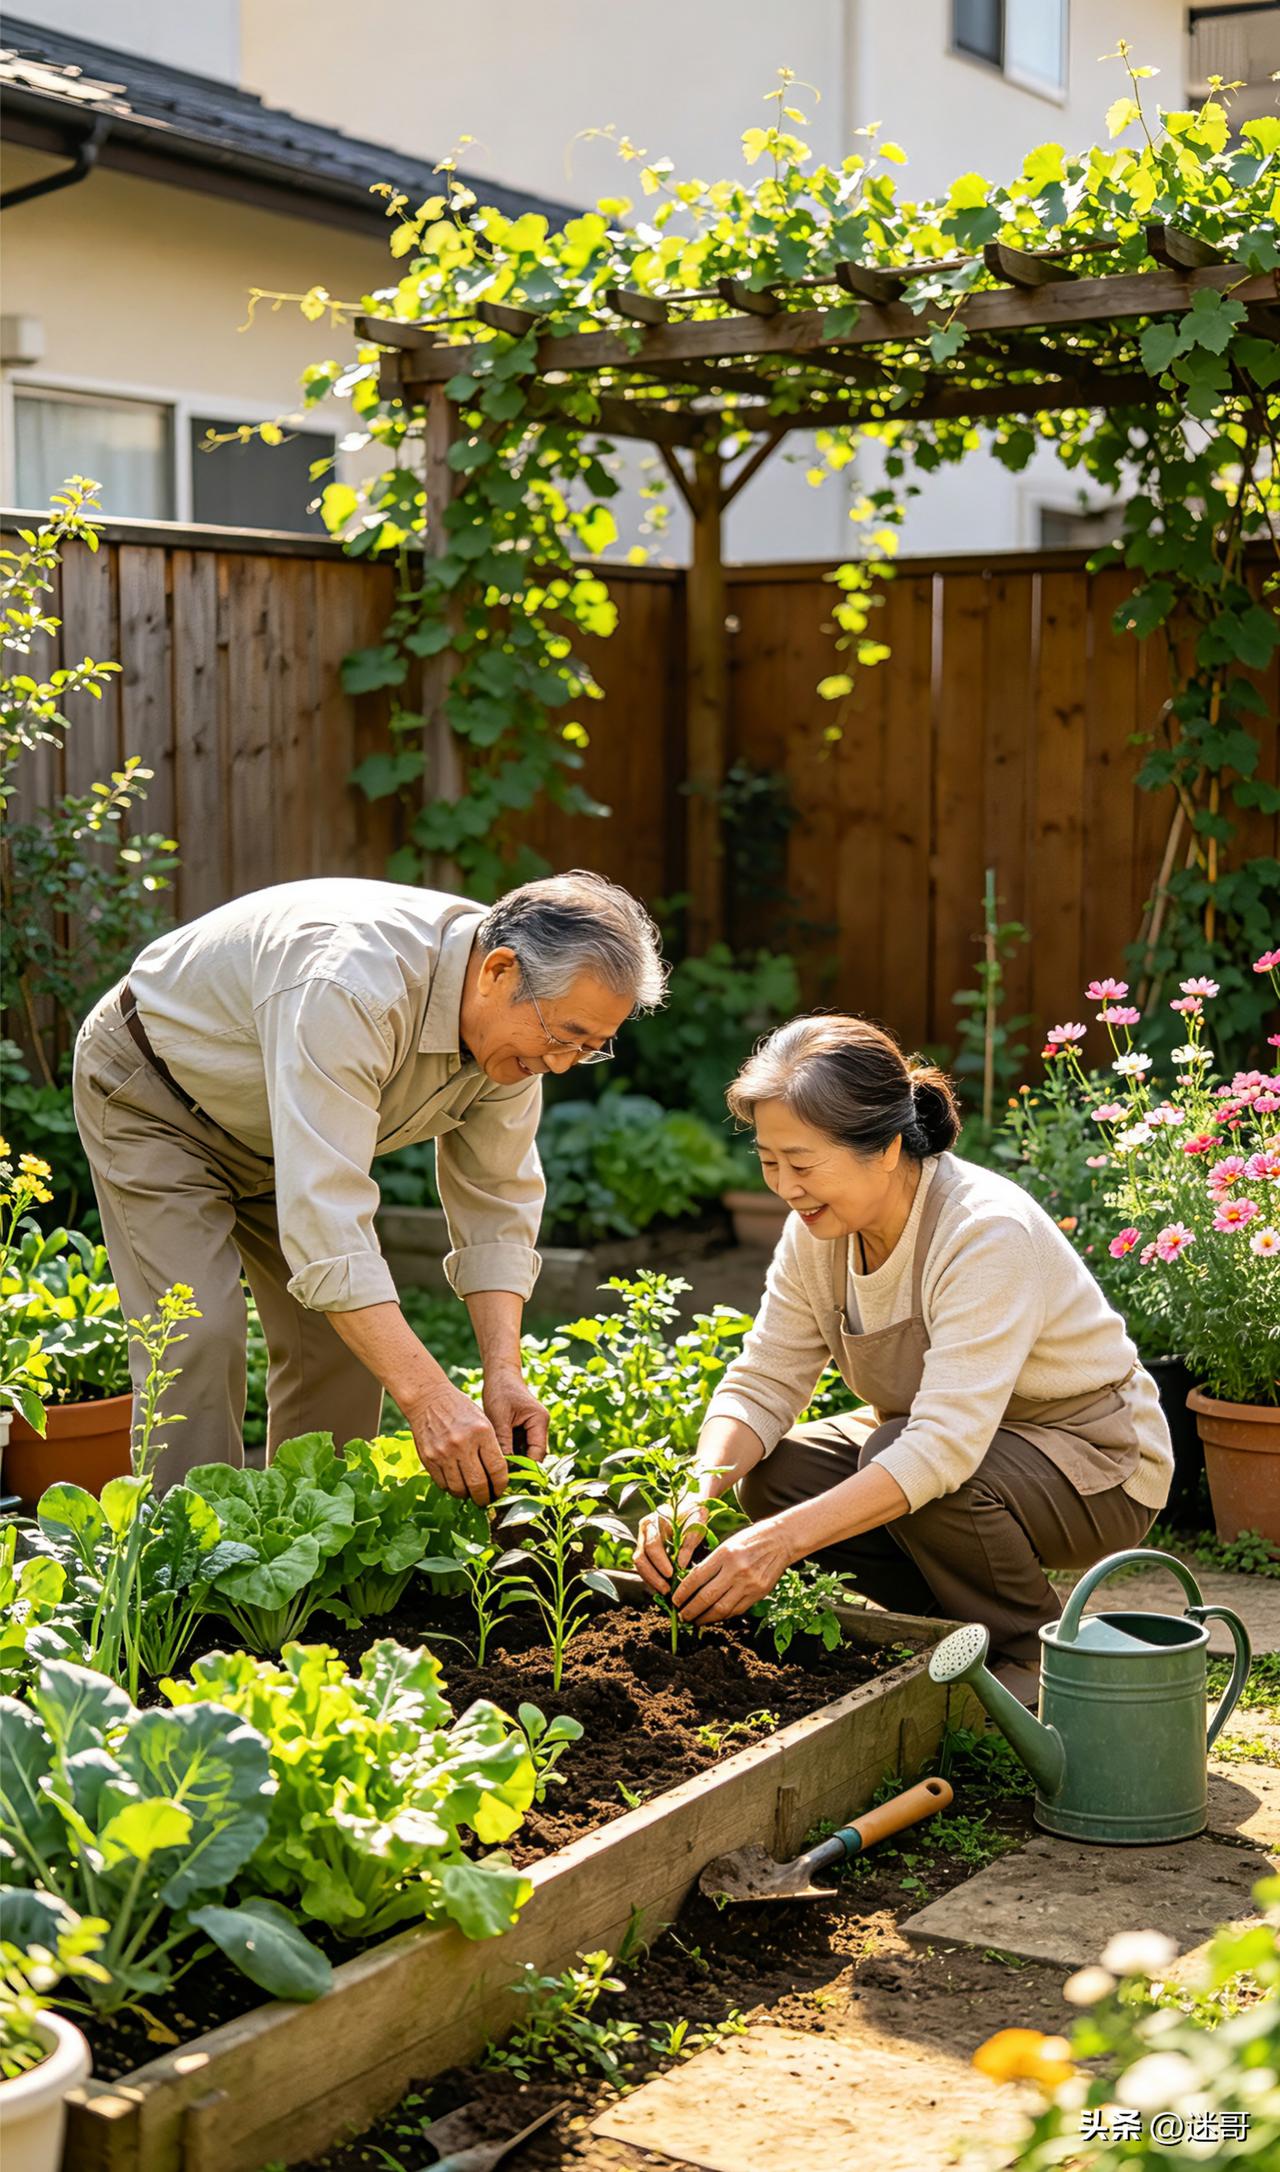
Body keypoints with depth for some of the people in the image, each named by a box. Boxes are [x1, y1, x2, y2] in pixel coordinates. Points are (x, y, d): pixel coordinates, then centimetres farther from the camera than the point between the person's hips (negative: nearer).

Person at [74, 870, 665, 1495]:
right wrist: (428, 1397, -50)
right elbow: (322, 1211, -47)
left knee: (346, 1336, 1)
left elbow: (496, 1202, -9)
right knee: (200, 1334, -19)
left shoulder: (518, 1020, -17)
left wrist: (504, 1372, -22)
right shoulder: (352, 992, -43)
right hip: (151, 1094, -7)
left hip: (272, 1131, 7)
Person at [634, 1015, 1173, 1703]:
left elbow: (945, 1446, -39)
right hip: (942, 1443, 7)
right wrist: (697, 1497, -28)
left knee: (905, 1470, -34)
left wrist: (783, 1540, -46)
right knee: (771, 1473, -14)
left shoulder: (987, 1233, -32)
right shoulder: (818, 1229, -9)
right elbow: (762, 1384, -8)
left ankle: (1035, 1653, -8)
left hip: (1097, 1468, -7)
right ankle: (963, 1622, 5)